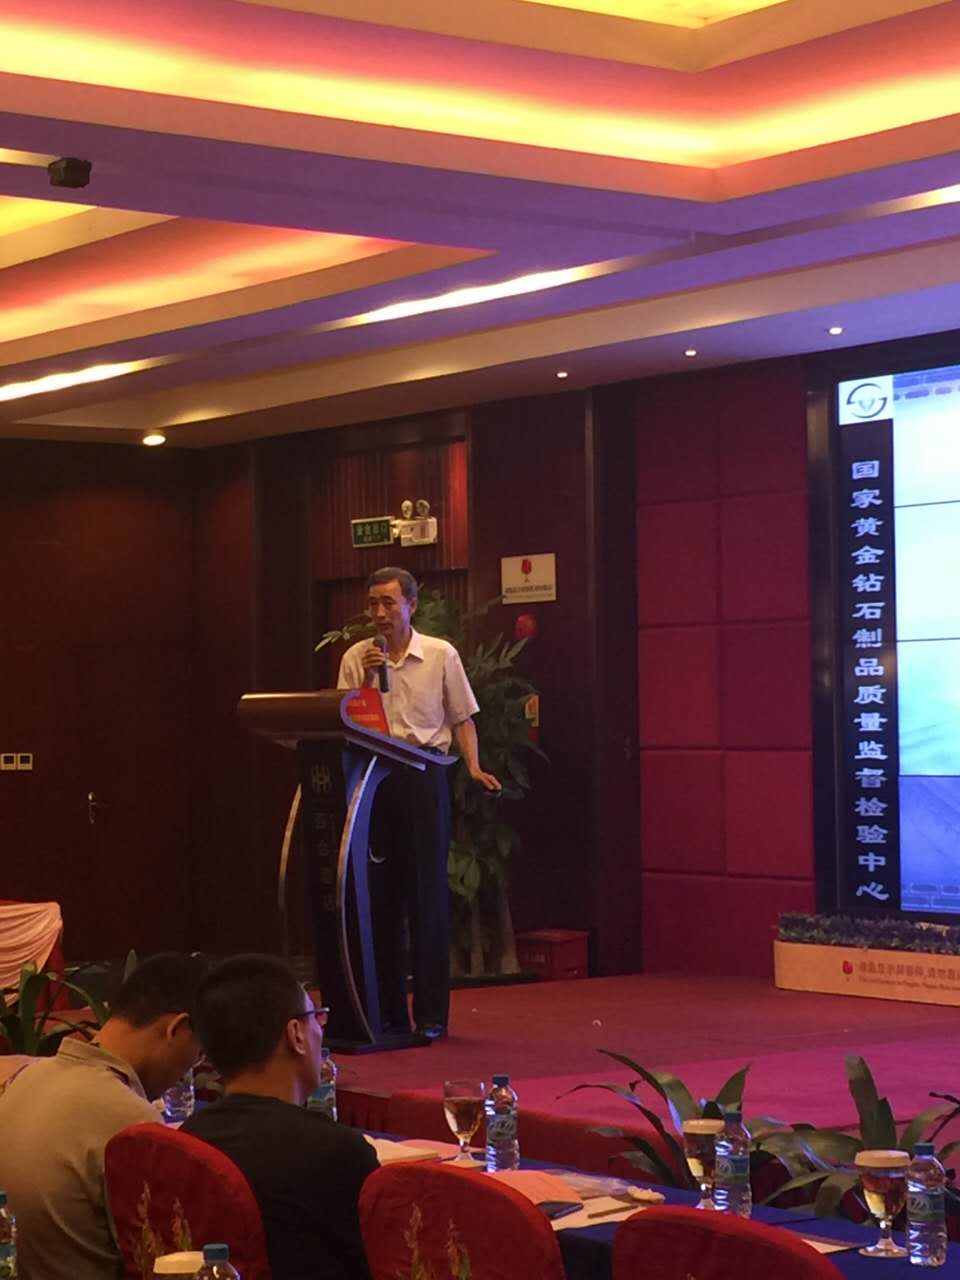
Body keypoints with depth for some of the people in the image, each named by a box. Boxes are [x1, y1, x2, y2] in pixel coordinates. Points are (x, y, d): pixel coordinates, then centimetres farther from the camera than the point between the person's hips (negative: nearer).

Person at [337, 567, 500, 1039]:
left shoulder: (441, 655, 3)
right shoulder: (356, 658, 7)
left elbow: (463, 718, 6)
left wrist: (473, 766, -8)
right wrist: (366, 678, -9)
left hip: (423, 776, -2)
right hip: (372, 778, 2)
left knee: (427, 893, -2)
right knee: (380, 894, 4)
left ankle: (431, 1012, 2)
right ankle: (388, 1009, 12)